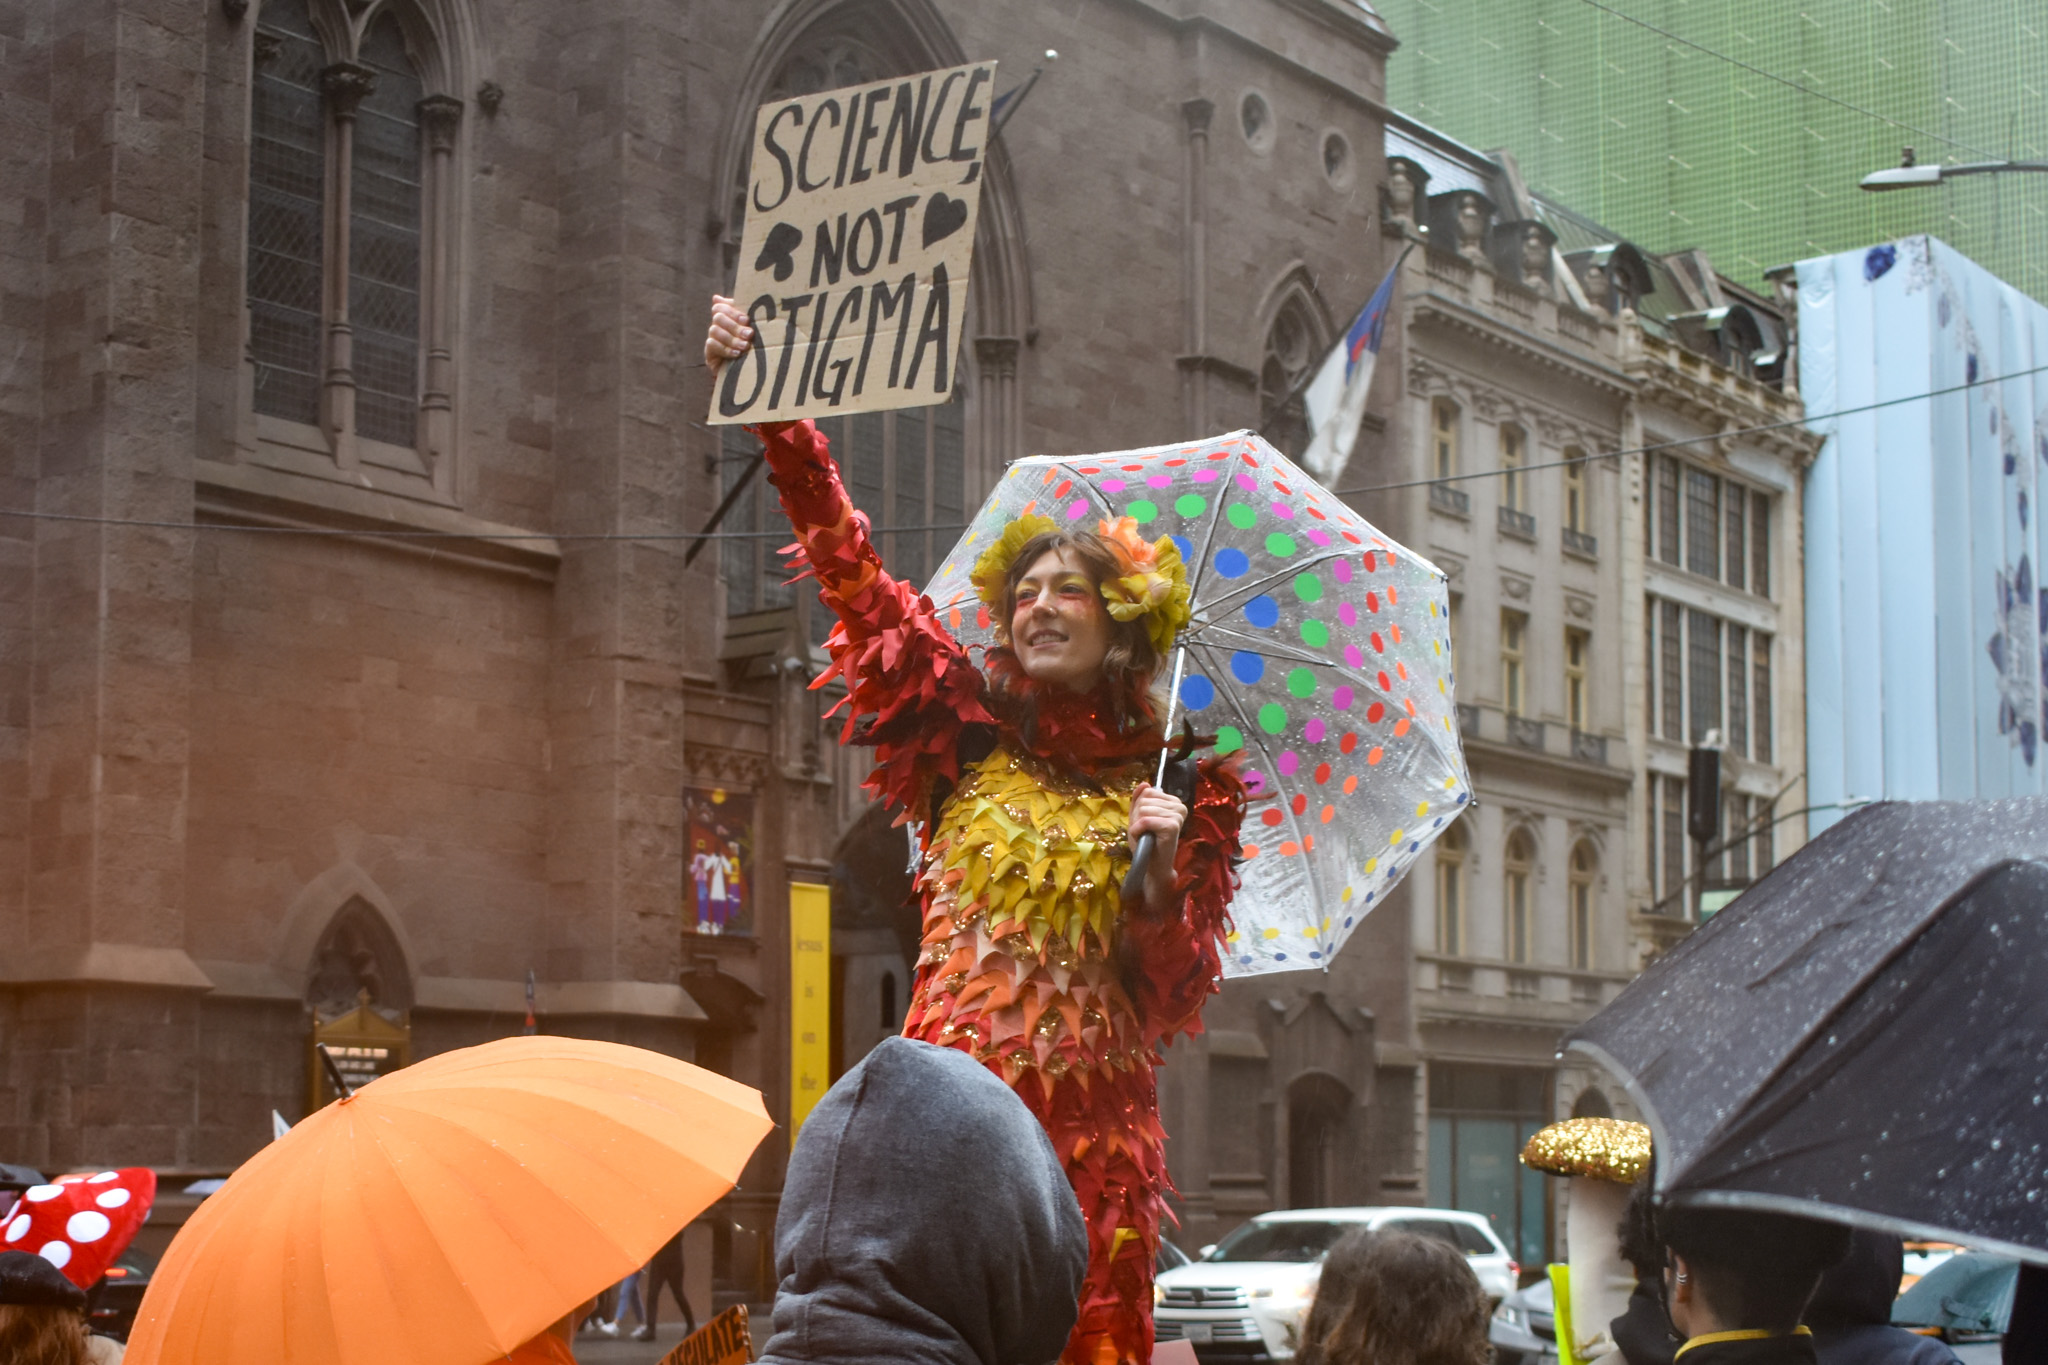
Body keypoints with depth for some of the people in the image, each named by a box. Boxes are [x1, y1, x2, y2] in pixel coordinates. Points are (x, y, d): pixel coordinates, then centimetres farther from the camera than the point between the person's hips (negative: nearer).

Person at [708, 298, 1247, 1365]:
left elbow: (1175, 997, 6)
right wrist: (773, 406, -2)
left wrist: (1161, 874, -11)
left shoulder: (1181, 786, 8)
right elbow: (850, 565, 4)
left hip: (1092, 1121, 0)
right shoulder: (971, 728, 10)